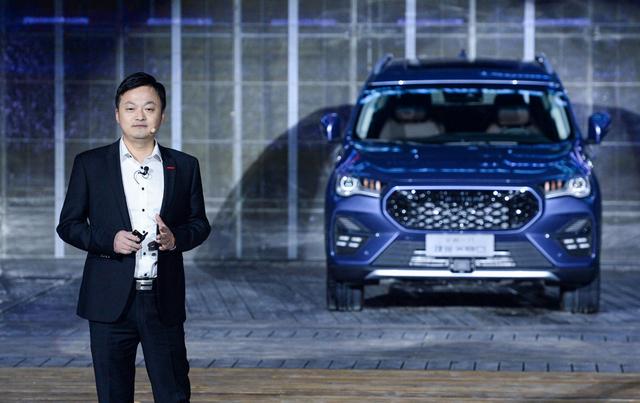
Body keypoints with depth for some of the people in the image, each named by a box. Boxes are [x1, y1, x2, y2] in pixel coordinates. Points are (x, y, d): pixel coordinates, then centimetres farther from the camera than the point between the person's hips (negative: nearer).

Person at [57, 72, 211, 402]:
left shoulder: (184, 167, 9)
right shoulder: (89, 165, 4)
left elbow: (200, 224, 13)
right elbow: (68, 225, 5)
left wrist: (176, 238, -9)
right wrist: (109, 240, -13)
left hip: (165, 301, 1)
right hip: (111, 301, -1)